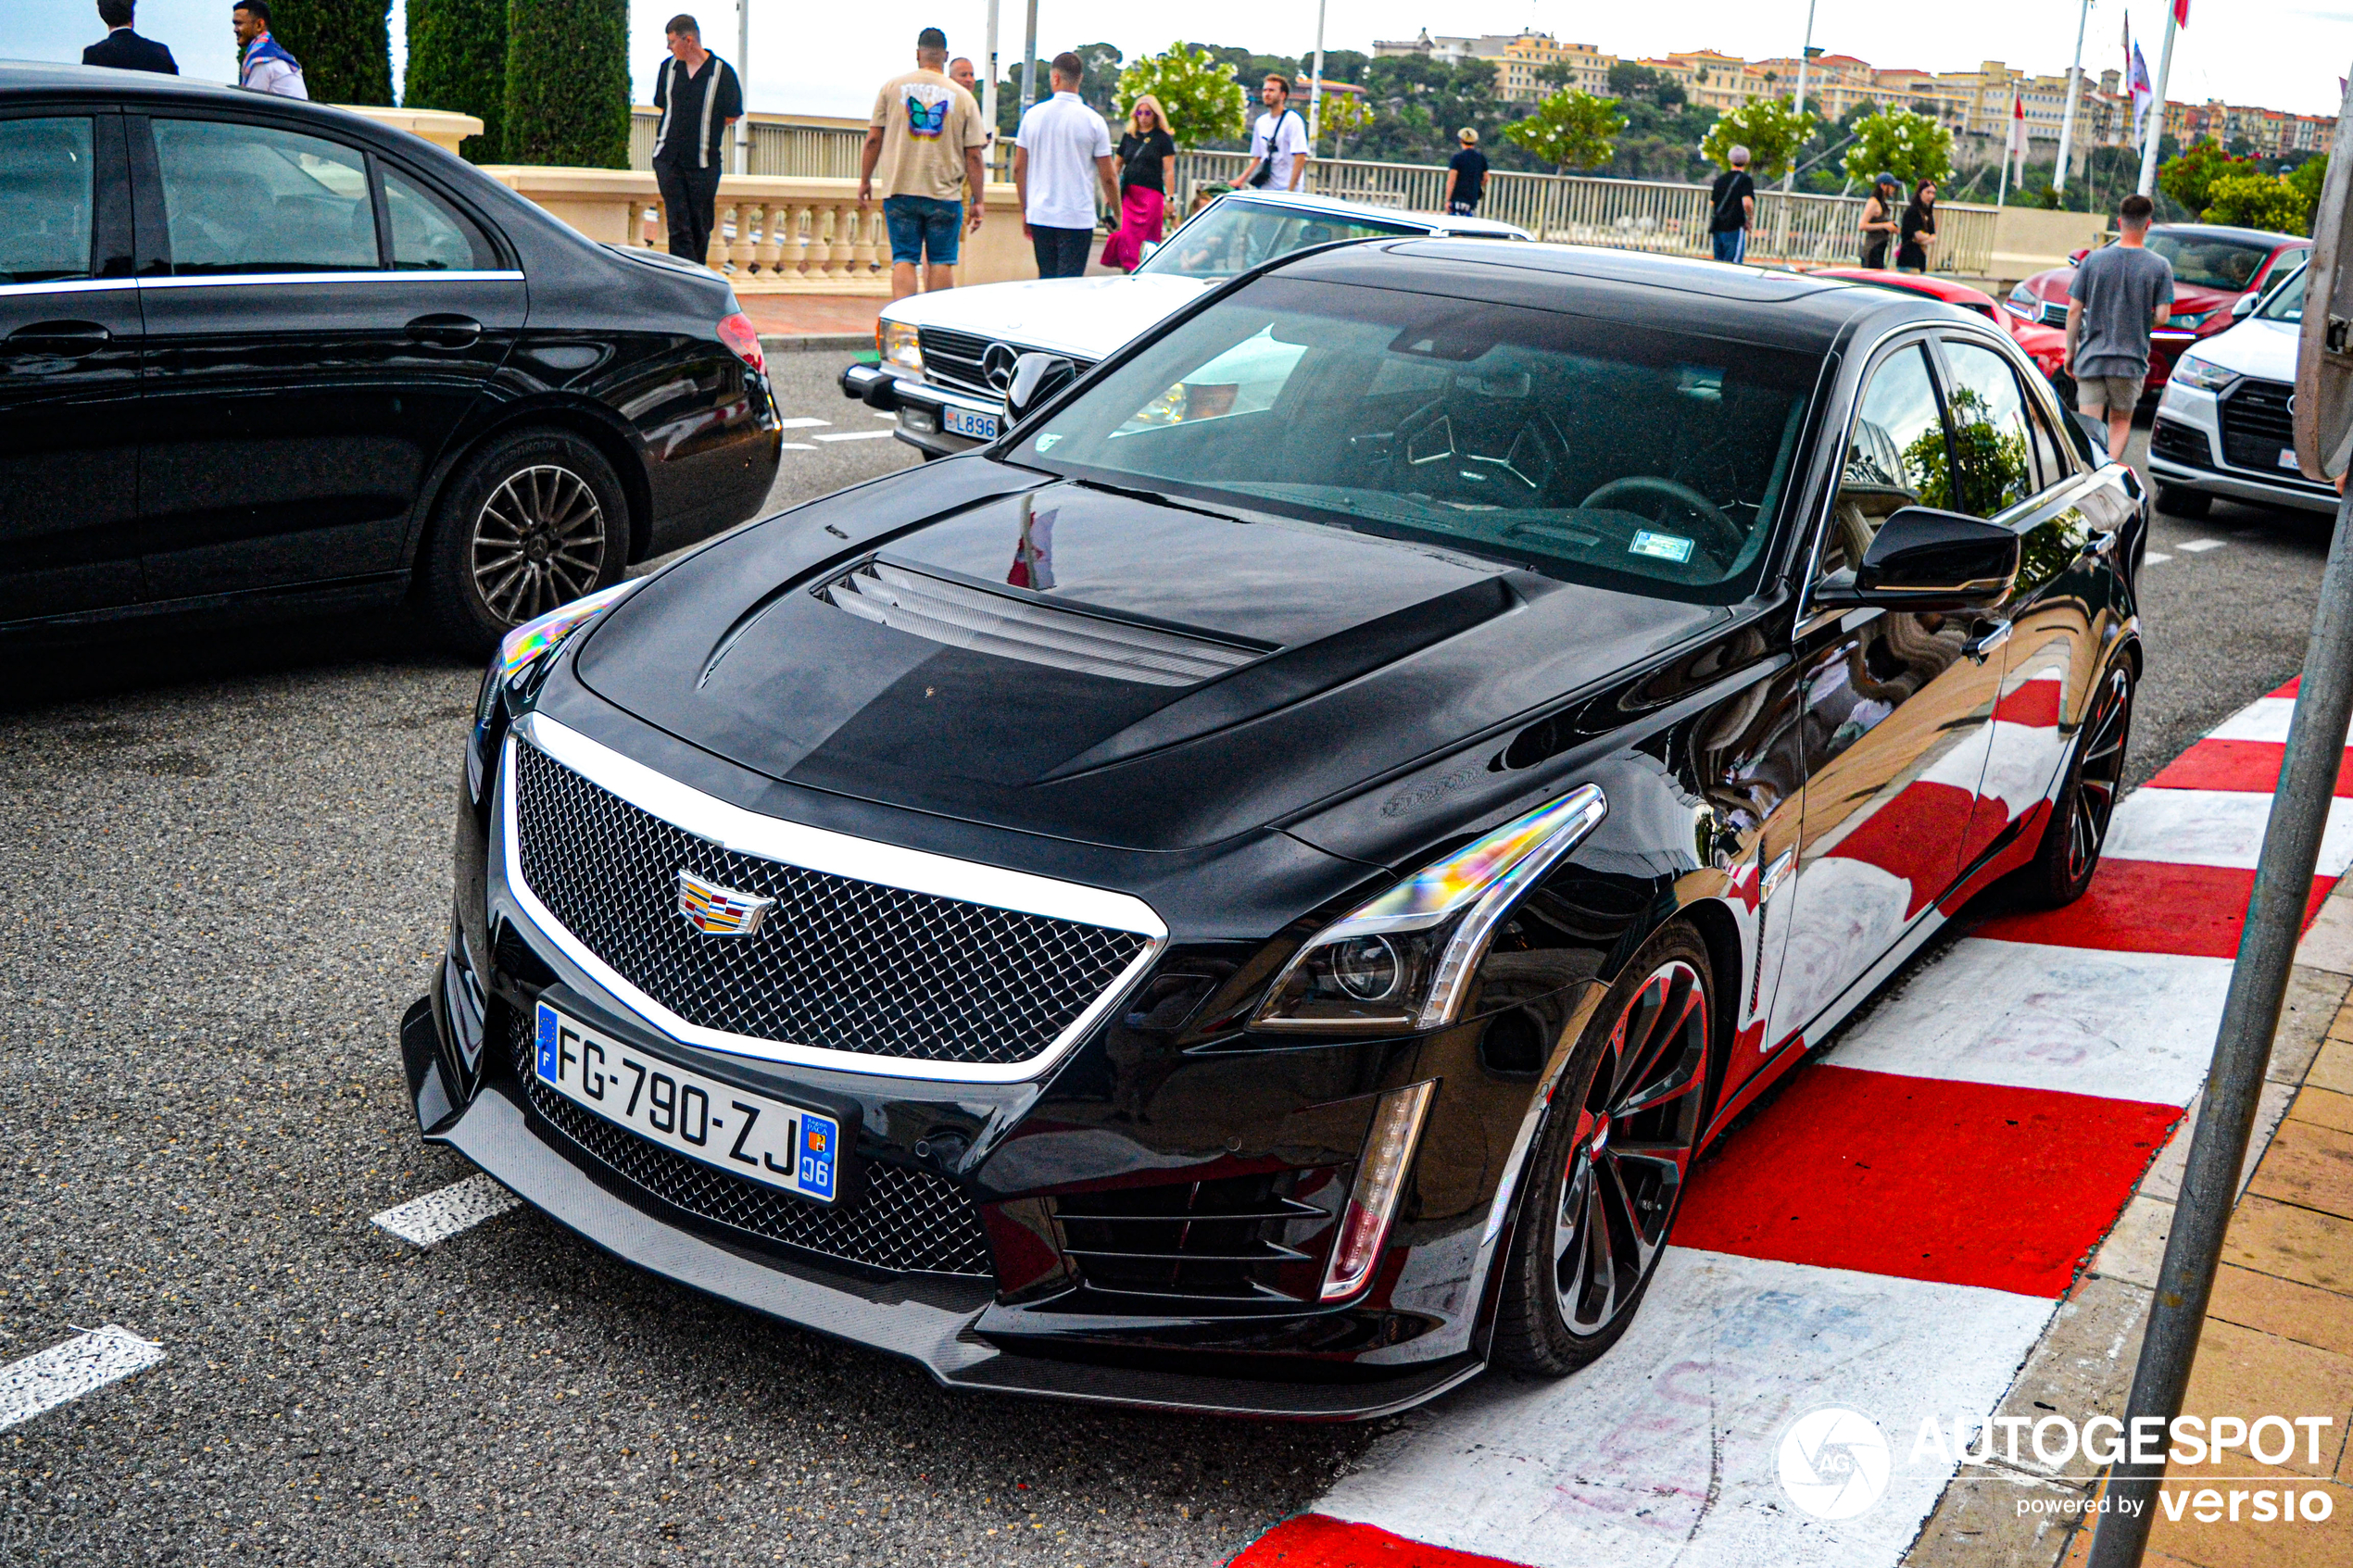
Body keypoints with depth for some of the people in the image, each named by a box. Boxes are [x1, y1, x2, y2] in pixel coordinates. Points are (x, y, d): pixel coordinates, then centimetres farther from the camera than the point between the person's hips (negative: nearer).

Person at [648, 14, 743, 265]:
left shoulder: (723, 72, -4)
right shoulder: (668, 68, 8)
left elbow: (733, 117, 3)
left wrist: (703, 131, 7)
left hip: (704, 161, -2)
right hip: (668, 158, 2)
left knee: (701, 226, 5)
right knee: (678, 225, -6)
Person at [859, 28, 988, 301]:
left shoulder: (892, 87, 4)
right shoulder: (963, 97, 2)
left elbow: (873, 139, 4)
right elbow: (973, 156, 1)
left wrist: (865, 180, 15)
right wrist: (977, 201, 7)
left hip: (900, 189, 1)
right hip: (946, 193, -1)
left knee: (904, 260, 2)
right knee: (940, 262, 6)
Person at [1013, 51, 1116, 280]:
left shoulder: (1033, 115, 3)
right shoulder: (1093, 121, -6)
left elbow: (1019, 168, 7)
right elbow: (1107, 177, -5)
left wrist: (1025, 210, 17)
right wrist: (1115, 207, 12)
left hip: (1040, 216, 3)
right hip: (1077, 218, -3)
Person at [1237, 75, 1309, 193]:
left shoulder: (1293, 120, -7)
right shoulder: (1261, 121, 15)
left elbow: (1300, 158, -14)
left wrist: (1290, 190, -19)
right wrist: (1241, 180, 8)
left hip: (1284, 189, -6)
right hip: (1265, 188, 6)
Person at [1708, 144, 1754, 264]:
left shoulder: (1720, 179, 13)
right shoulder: (1745, 180, -7)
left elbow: (1712, 203, 18)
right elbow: (1747, 203, -20)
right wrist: (1750, 218, -4)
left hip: (1717, 227, 6)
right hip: (1734, 227, -6)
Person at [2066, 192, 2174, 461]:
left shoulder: (2093, 260, 0)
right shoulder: (2159, 266, -4)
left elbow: (2074, 310, -1)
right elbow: (2162, 316, -7)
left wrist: (2070, 351, 8)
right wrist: (2141, 324, 15)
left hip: (2091, 357, 0)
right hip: (2131, 359, 0)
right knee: (2120, 422, 14)